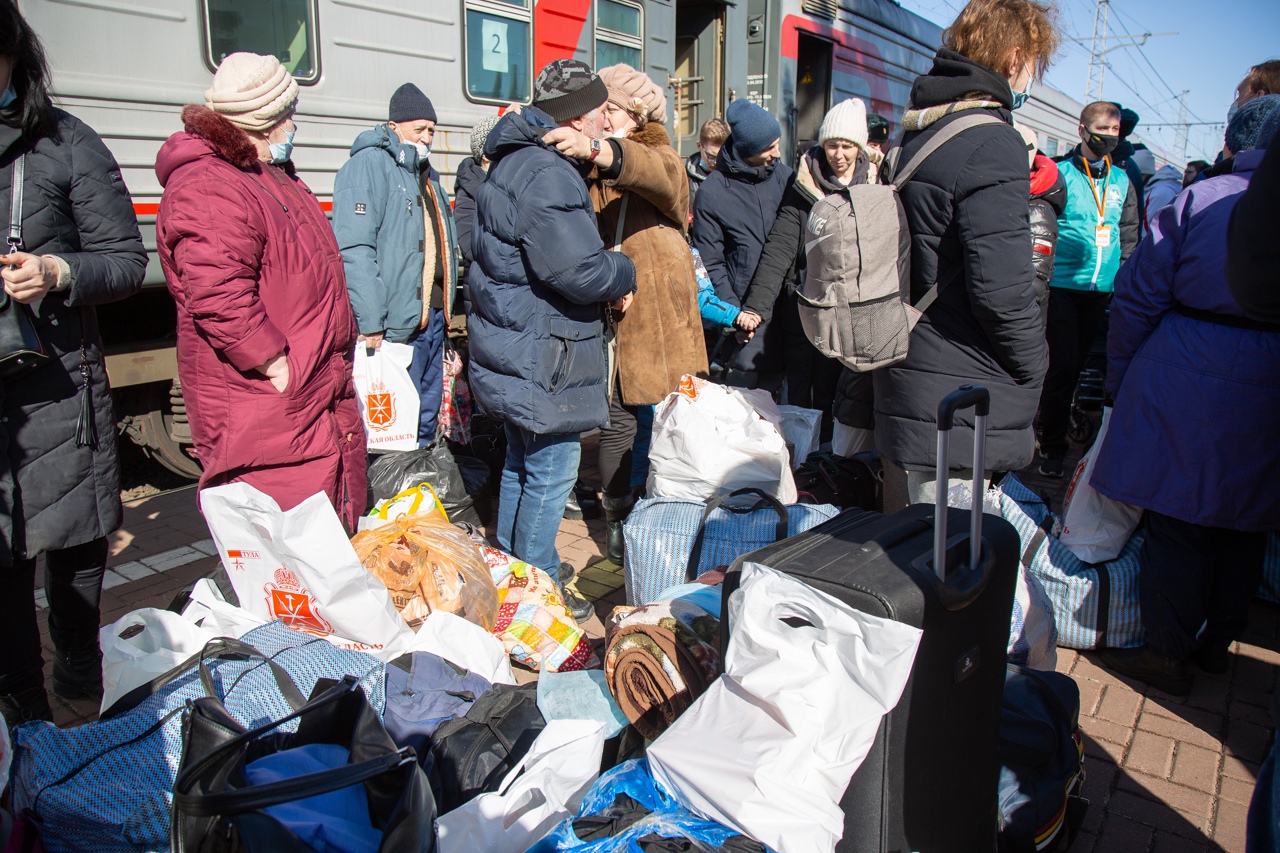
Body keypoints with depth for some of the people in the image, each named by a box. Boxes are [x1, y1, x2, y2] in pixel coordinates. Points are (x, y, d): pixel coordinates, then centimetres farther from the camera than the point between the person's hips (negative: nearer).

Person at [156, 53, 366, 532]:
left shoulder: (271, 175, 18)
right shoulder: (207, 191, -18)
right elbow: (220, 300, -27)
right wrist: (282, 370, -23)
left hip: (322, 397, 11)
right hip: (262, 411, -10)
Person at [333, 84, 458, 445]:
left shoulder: (426, 174, 21)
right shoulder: (369, 164, -8)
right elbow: (354, 249, -19)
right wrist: (370, 324, -24)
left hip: (433, 320, 9)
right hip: (396, 325, -9)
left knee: (426, 424, 16)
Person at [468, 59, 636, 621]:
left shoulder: (518, 161, 14)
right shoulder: (547, 175, -21)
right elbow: (578, 271, -28)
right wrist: (623, 274, -9)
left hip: (516, 346, 11)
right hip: (540, 354, -11)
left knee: (522, 464, 22)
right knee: (552, 470, 1)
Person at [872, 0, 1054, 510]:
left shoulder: (916, 137, 14)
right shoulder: (992, 145, -15)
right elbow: (1002, 287, -21)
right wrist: (1032, 367, -7)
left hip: (906, 376, 9)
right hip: (961, 400, -9)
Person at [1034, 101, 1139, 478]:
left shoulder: (1121, 181, 13)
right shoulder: (1060, 173, -3)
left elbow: (1129, 235, 19)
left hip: (1101, 291, 5)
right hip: (1063, 286, -5)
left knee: (1076, 365, 12)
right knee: (1063, 366, -7)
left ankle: (1054, 436, 26)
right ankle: (1052, 446, 5)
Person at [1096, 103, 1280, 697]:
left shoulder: (1198, 201, -5)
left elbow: (1137, 298, -6)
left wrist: (1120, 378, 3)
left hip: (1185, 389, -3)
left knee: (1177, 524, 4)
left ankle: (1168, 656, 13)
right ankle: (1215, 643, 31)